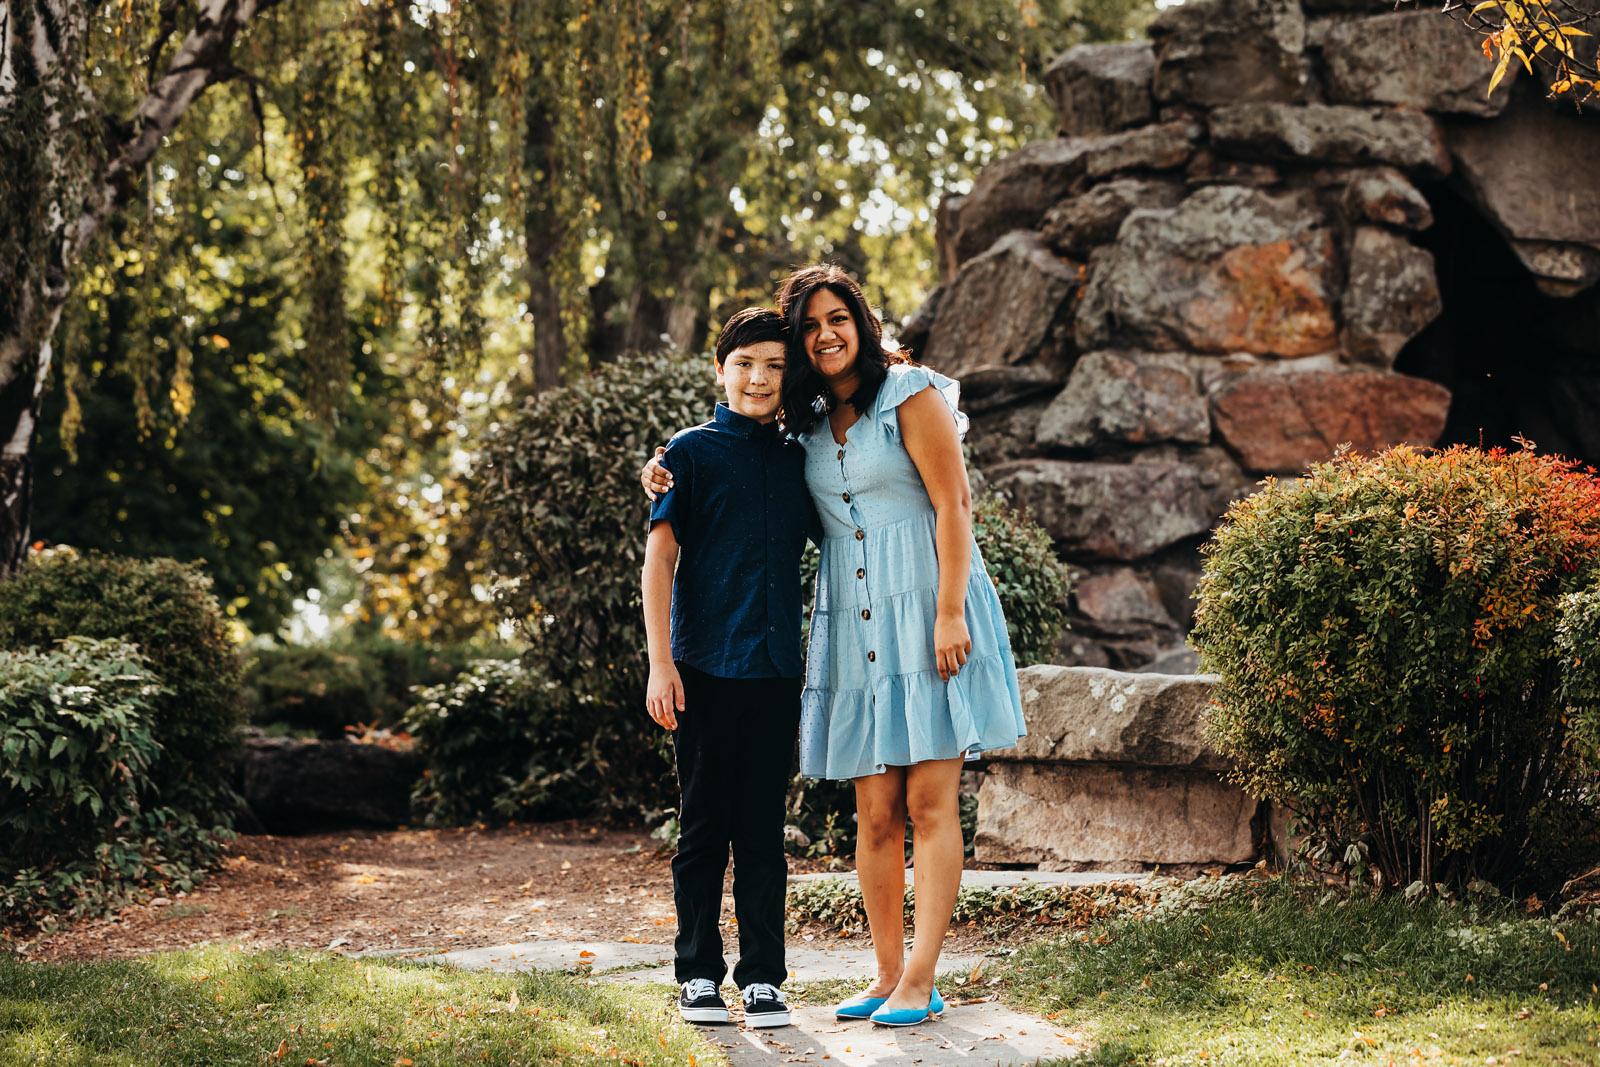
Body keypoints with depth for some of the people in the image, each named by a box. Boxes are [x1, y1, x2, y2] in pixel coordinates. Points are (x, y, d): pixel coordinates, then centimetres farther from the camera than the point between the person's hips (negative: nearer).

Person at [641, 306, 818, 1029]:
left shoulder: (797, 460, 11)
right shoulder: (692, 450, 0)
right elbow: (659, 556, -2)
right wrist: (660, 664, -8)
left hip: (776, 670, 3)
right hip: (705, 669, -3)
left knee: (764, 831, 6)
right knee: (704, 827, 4)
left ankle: (763, 978, 11)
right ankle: (698, 975, 13)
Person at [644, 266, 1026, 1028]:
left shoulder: (911, 394, -4)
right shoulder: (804, 422, 13)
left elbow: (953, 504, -8)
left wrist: (951, 612, -16)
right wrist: (669, 470, 10)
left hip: (924, 613, -5)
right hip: (852, 621, 5)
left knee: (931, 802, -6)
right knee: (876, 813, 4)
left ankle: (920, 981, -7)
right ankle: (887, 974, 9)